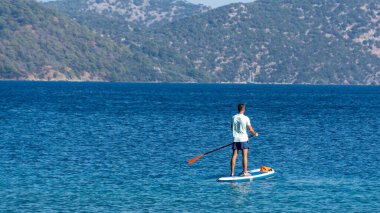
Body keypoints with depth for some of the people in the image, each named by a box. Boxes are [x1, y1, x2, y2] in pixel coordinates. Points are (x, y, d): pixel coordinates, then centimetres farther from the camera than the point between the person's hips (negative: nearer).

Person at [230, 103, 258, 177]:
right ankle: (245, 172, 1)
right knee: (245, 156, 1)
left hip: (235, 138, 4)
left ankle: (232, 173, 4)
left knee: (234, 155, 4)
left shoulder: (234, 118, 3)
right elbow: (250, 129, -6)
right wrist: (255, 134, 13)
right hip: (243, 139, -4)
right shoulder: (245, 118, -10)